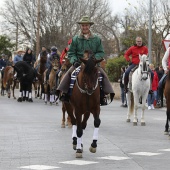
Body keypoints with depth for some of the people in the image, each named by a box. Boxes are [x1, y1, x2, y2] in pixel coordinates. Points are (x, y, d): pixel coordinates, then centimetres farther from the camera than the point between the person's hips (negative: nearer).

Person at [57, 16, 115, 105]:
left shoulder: (97, 39, 7)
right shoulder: (75, 39, 6)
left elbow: (101, 53, 7)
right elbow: (71, 53, 7)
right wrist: (74, 61, -12)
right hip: (78, 63, 0)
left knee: (103, 74, -23)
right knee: (69, 74, -26)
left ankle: (102, 96, -20)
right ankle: (65, 94, -20)